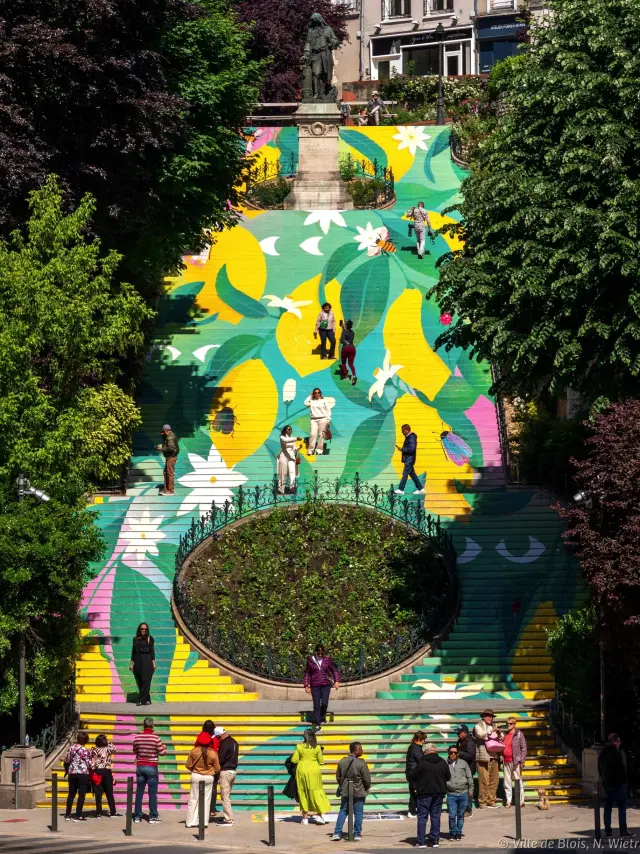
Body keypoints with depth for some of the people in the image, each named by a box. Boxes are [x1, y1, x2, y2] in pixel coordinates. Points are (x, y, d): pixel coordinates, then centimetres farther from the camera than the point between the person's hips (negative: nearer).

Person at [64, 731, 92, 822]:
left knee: (71, 794, 15)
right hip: (83, 774, -4)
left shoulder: (72, 748, 0)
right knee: (81, 795, 1)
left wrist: (67, 770, 23)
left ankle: (67, 815, 18)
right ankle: (78, 816, -2)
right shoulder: (86, 751, -11)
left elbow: (67, 761, 6)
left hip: (72, 773, 4)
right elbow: (89, 764, -8)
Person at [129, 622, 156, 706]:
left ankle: (142, 700, -9)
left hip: (147, 661, -4)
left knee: (146, 681, -10)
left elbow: (152, 651, 0)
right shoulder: (135, 639, 11)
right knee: (139, 682, 2)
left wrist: (153, 663, -6)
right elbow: (133, 651, 13)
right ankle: (147, 700, 7)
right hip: (138, 661, 4)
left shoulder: (150, 638, 2)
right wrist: (131, 663, 10)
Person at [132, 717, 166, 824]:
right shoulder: (155, 738, -13)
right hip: (152, 767, -3)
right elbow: (162, 752, -7)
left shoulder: (137, 737, -3)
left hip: (140, 766, 3)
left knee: (139, 792, 8)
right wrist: (163, 746, 13)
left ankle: (137, 816, 10)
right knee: (152, 793, 3)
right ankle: (153, 817, 5)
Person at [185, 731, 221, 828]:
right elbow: (217, 769, -4)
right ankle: (204, 822, 8)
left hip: (196, 776, 0)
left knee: (193, 800, 8)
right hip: (208, 778, 0)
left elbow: (188, 765, -4)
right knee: (206, 801, 8)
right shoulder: (212, 753, -12)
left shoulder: (194, 751, -11)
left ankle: (191, 822, 8)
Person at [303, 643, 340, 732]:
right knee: (316, 705, -3)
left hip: (326, 685, 0)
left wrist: (337, 681, -5)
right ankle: (318, 725, 4)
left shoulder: (327, 659, -1)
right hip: (315, 686, 0)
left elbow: (334, 670, 7)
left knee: (324, 703, -11)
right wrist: (306, 686, 4)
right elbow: (307, 673, 8)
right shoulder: (310, 660, 0)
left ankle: (323, 717, 20)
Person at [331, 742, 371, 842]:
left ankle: (337, 833, 8)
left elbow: (338, 776, 7)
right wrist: (366, 788, 9)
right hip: (358, 792, -4)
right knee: (358, 813, 6)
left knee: (343, 811, 13)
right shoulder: (361, 763, -16)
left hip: (345, 792, 4)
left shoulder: (342, 762, -1)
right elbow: (367, 779, -11)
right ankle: (357, 834, 9)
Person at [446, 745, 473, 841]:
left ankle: (458, 833, 20)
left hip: (463, 793, 2)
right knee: (452, 815, -6)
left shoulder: (463, 763, 7)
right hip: (451, 794, -2)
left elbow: (469, 777, 12)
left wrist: (470, 790, 10)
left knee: (460, 815, 9)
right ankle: (452, 833, 11)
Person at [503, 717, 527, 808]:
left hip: (515, 761, -5)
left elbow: (523, 748, -4)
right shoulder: (505, 735, 14)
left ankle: (521, 801, 3)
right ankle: (508, 801, 10)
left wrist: (522, 761, -11)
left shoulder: (519, 734, -1)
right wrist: (502, 760, 11)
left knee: (518, 781, -2)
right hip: (506, 762, 5)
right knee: (507, 782, 6)